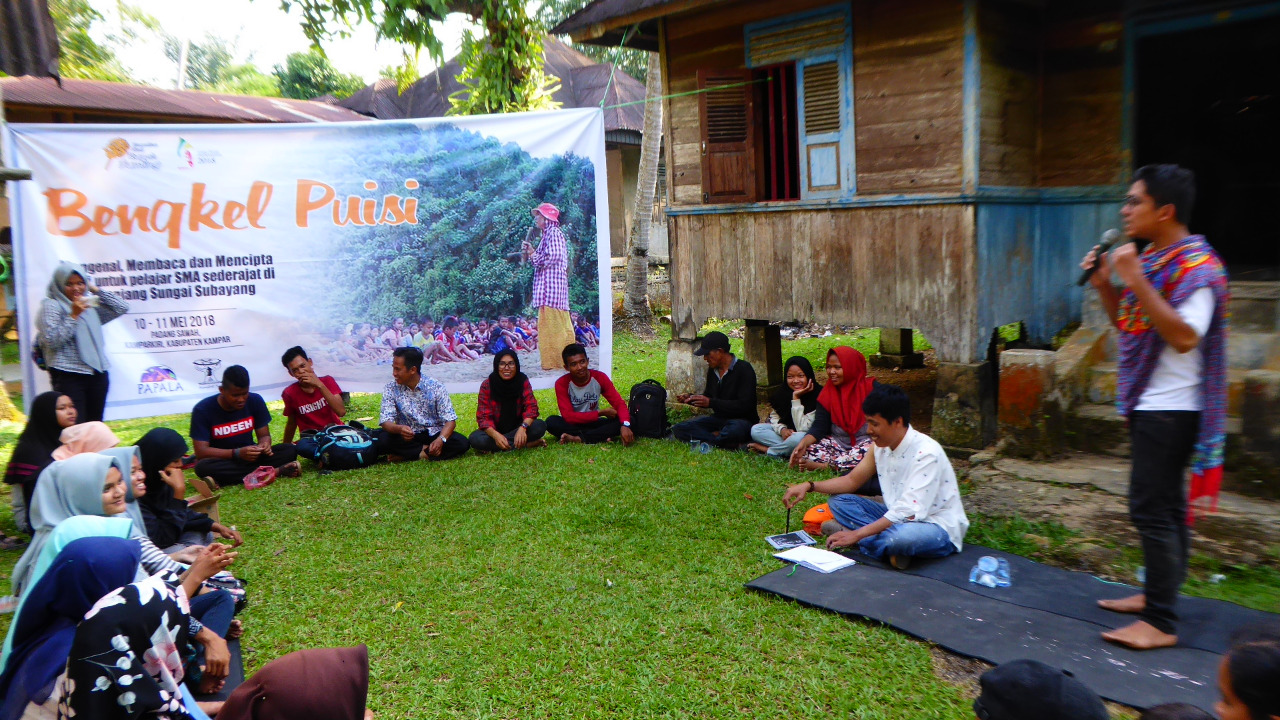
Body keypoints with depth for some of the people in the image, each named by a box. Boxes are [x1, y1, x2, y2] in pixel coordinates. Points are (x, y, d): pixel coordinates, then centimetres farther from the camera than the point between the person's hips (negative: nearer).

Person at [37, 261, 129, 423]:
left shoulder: (91, 305, 16)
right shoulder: (51, 305, 0)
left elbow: (122, 307, 12)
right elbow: (51, 340, -11)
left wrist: (96, 289, 8)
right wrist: (73, 316, -14)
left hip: (97, 374, 6)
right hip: (69, 375, -6)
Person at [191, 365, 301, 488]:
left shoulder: (255, 401, -4)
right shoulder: (203, 410, -14)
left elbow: (264, 435, 1)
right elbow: (201, 451, -19)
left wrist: (264, 445, -25)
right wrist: (237, 453, -33)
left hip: (250, 457, 2)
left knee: (290, 450, -20)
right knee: (202, 467, -38)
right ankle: (276, 471, -37)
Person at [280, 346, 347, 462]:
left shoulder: (327, 381, -3)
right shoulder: (290, 393, -3)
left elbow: (341, 412, -17)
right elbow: (292, 423, 12)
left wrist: (320, 385, -22)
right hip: (311, 438, 0)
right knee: (302, 446, -38)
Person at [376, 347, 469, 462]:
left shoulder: (435, 387, -9)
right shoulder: (391, 389, -5)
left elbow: (450, 420, -13)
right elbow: (386, 422, -13)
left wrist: (440, 440, -33)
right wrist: (399, 429, -37)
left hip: (434, 434, 0)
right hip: (407, 436, 0)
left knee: (462, 443, -29)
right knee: (382, 440, -31)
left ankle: (406, 456, -22)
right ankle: (426, 450, -16)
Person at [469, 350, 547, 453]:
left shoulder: (523, 381, -8)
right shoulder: (487, 385, -12)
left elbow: (531, 407, -16)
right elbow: (483, 416, -17)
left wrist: (523, 427, -38)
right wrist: (496, 435, -38)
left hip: (517, 428, 1)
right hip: (495, 430, -1)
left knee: (540, 426, -27)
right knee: (475, 439, -33)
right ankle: (526, 444, -28)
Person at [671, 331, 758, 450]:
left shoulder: (744, 369, -13)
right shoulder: (712, 370, 9)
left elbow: (744, 405, -21)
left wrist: (711, 402, -24)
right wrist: (690, 398, 0)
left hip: (742, 420, -7)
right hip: (719, 418, 7)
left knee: (734, 430, -43)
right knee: (678, 428, -14)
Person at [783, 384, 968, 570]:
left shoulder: (926, 453, -24)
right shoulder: (881, 447, 0)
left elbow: (909, 511, -30)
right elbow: (852, 480, 13)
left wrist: (857, 534, -30)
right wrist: (810, 486, -4)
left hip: (940, 529, -8)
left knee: (903, 535, -42)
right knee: (839, 501, -2)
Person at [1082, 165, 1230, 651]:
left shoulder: (1196, 264, -17)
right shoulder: (1152, 258, 12)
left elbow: (1185, 337, -28)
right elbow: (1129, 326, 19)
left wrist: (1135, 281, -29)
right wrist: (1105, 284, 3)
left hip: (1171, 408, -10)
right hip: (1149, 404, 10)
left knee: (1151, 507, -9)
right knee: (1164, 503, 17)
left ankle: (1160, 623, -3)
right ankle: (1157, 594, 29)